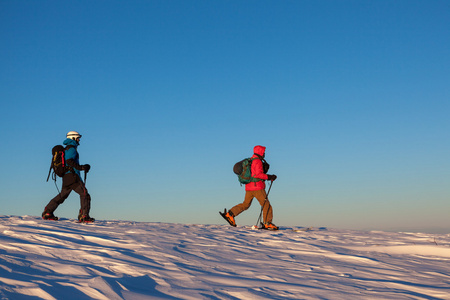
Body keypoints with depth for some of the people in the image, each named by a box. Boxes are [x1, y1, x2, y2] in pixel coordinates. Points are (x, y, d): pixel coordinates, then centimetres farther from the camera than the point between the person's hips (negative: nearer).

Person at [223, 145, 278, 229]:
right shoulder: (257, 161, -11)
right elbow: (258, 174, -21)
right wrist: (269, 177, -16)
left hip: (249, 187, 9)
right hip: (257, 186, -9)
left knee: (245, 204, 15)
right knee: (266, 204, -4)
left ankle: (230, 214, 5)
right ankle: (267, 223, -7)